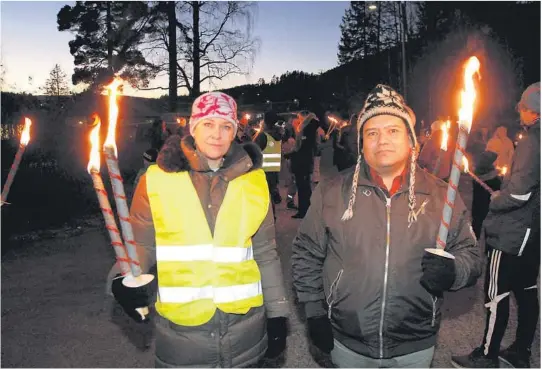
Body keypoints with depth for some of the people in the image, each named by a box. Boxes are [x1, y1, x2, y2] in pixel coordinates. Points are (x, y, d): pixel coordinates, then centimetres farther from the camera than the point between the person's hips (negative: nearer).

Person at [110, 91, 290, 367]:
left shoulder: (253, 181, -1)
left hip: (244, 325, 2)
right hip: (181, 330, -1)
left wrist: (277, 314, 6)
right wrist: (123, 282, -17)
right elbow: (141, 246, 2)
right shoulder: (157, 179, -6)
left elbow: (265, 253, 5)